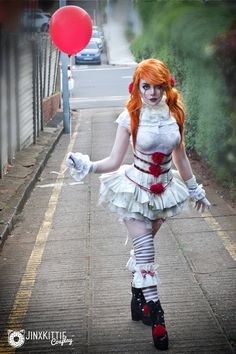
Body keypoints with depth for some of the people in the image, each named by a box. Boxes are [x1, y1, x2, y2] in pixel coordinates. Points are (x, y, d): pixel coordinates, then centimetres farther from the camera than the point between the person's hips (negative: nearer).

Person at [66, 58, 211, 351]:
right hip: (136, 189, -3)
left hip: (163, 190, 3)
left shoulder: (174, 113, -4)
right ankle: (156, 316, 2)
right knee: (145, 252, -5)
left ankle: (138, 303, 31)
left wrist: (194, 189, 17)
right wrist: (87, 166, -28)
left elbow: (180, 156, 9)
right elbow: (114, 162, -11)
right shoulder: (130, 117, -14)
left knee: (143, 248, 14)